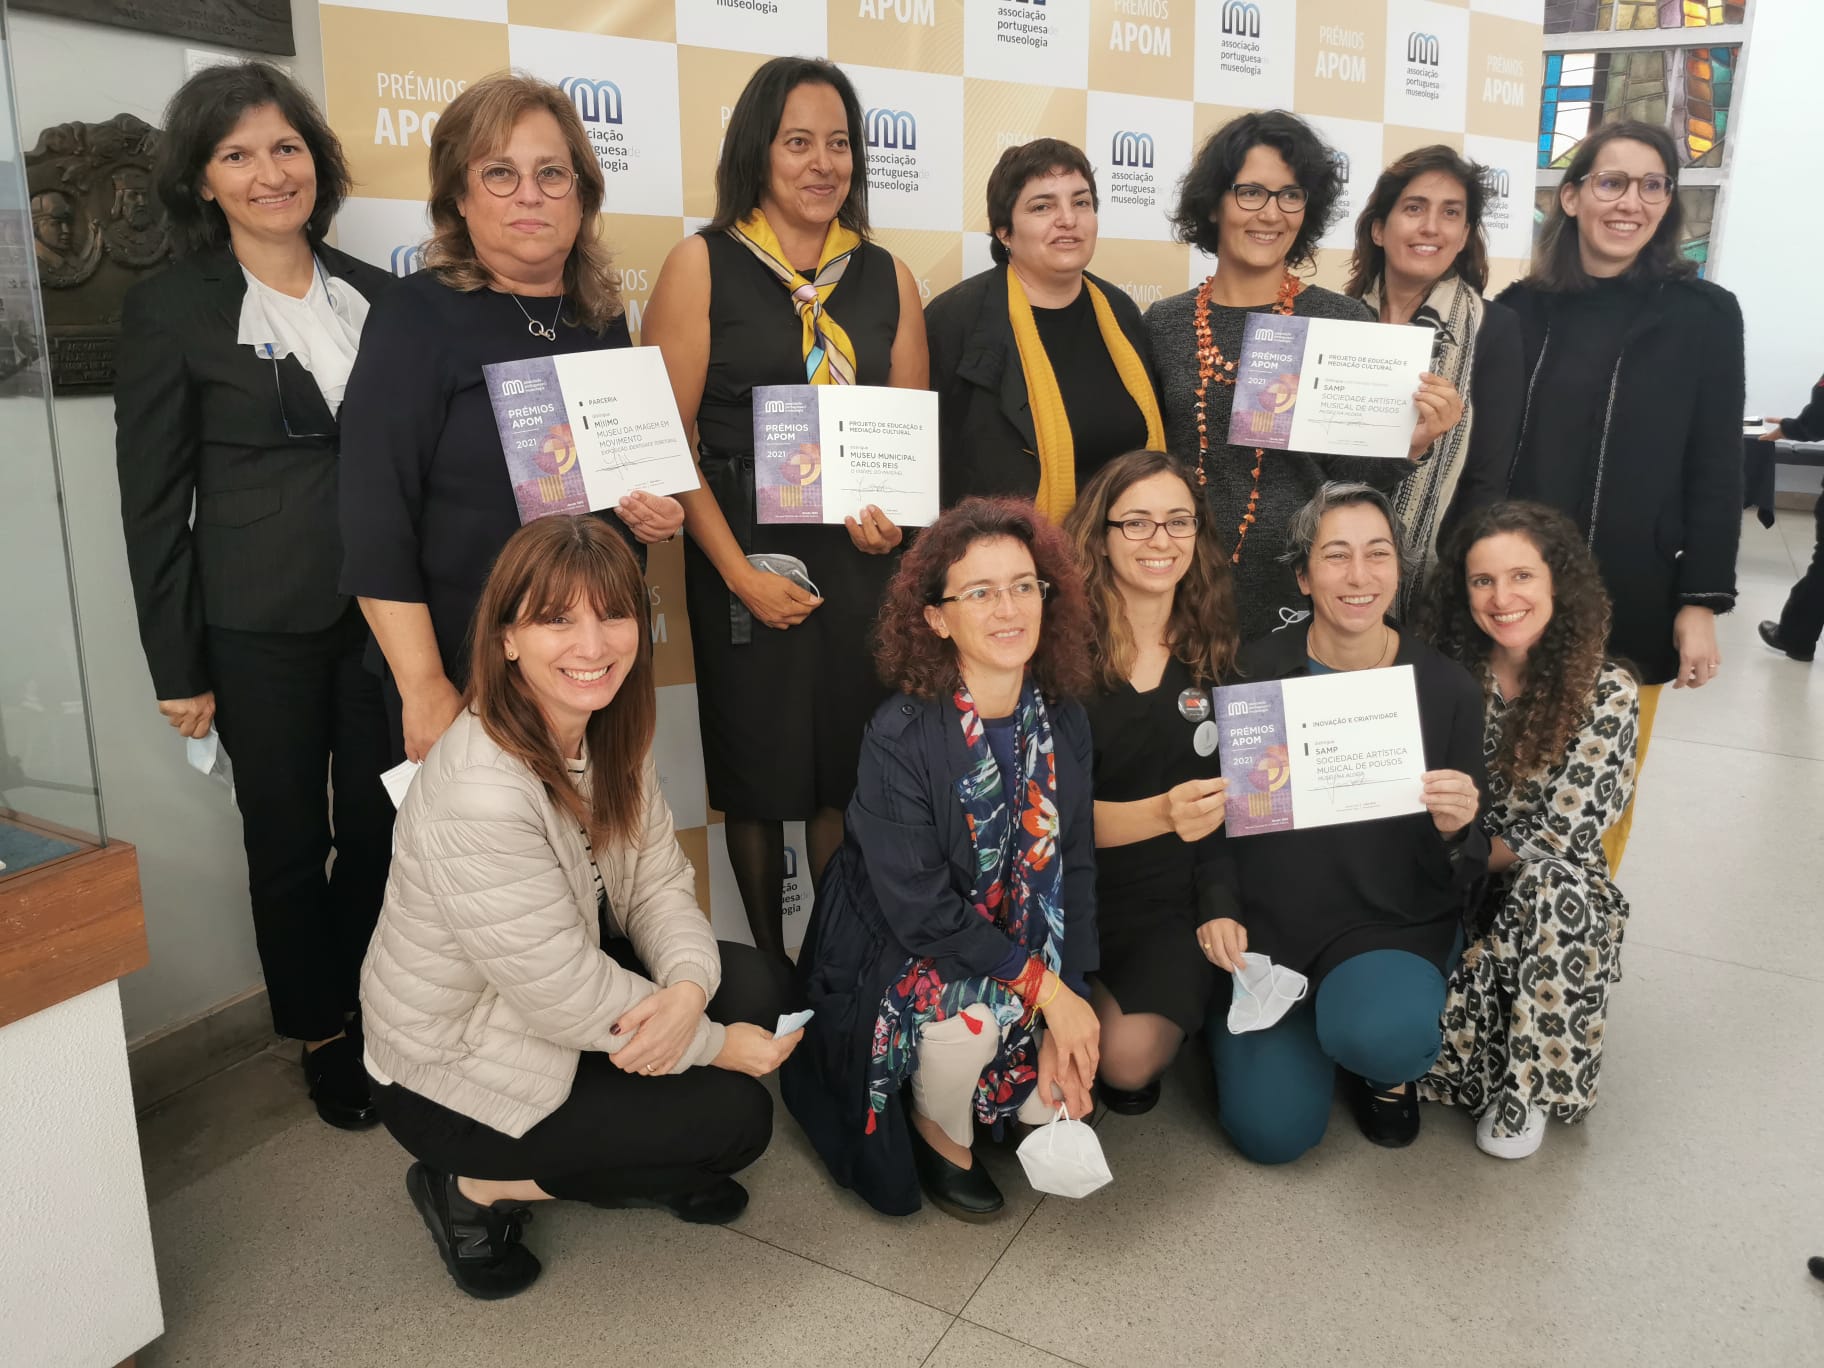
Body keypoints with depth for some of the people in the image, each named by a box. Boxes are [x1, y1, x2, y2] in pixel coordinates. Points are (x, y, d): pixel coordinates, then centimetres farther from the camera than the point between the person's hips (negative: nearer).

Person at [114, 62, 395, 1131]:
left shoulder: (376, 295, 7)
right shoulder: (170, 311, -3)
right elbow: (153, 502, -3)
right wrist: (177, 667, -4)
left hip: (382, 608, 3)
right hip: (261, 624, -3)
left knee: (380, 824, 9)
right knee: (289, 837, 9)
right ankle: (321, 1036, 28)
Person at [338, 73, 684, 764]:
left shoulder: (603, 318, 7)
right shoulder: (419, 318, -10)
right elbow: (377, 523, -14)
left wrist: (657, 515, -2)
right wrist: (424, 689, -18)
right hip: (466, 675, -5)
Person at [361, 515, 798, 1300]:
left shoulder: (608, 731, -8)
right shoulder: (480, 795, -35)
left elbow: (659, 881, -5)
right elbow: (567, 998, -29)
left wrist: (689, 986, -26)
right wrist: (715, 1042, -18)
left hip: (560, 993, 8)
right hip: (456, 1070, -7)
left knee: (755, 985, -7)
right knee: (734, 1117, -9)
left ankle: (646, 1157, 15)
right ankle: (478, 1188, 7)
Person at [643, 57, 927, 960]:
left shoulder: (886, 276, 9)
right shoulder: (703, 264, -2)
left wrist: (892, 513, -8)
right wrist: (738, 571, -13)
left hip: (863, 557, 3)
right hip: (746, 555, -2)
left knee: (850, 770, 9)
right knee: (757, 774, 9)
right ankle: (769, 967, 28)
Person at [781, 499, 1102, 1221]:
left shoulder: (1063, 724, -6)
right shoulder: (899, 736, -22)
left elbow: (1074, 872, -3)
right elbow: (919, 907, -23)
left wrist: (1068, 1013, -11)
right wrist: (1044, 985, -23)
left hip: (1024, 956, 5)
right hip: (897, 954, -4)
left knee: (1055, 1101, -11)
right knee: (976, 1012, -32)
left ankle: (985, 1083, 22)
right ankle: (938, 1133, 1)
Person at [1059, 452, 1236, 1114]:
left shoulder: (1214, 649, 1)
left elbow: (1226, 795, 5)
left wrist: (1222, 911, -8)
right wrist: (1158, 813, -31)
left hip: (1168, 896, 2)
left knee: (1131, 1058, -20)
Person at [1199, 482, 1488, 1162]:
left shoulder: (1449, 688, -4)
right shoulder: (1251, 673, -7)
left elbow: (1464, 875, 1)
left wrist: (1455, 830, -22)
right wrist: (1214, 910, -10)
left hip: (1392, 923, 0)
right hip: (1265, 927, 1)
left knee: (1380, 1039, -33)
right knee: (1272, 1130, -9)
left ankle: (1387, 1067, 8)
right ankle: (1323, 1020, 25)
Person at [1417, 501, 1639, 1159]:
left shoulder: (1606, 693, -10)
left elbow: (1559, 840, -14)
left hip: (1562, 896, -1)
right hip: (1453, 893, 1)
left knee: (1548, 883, -35)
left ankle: (1528, 1089, -17)